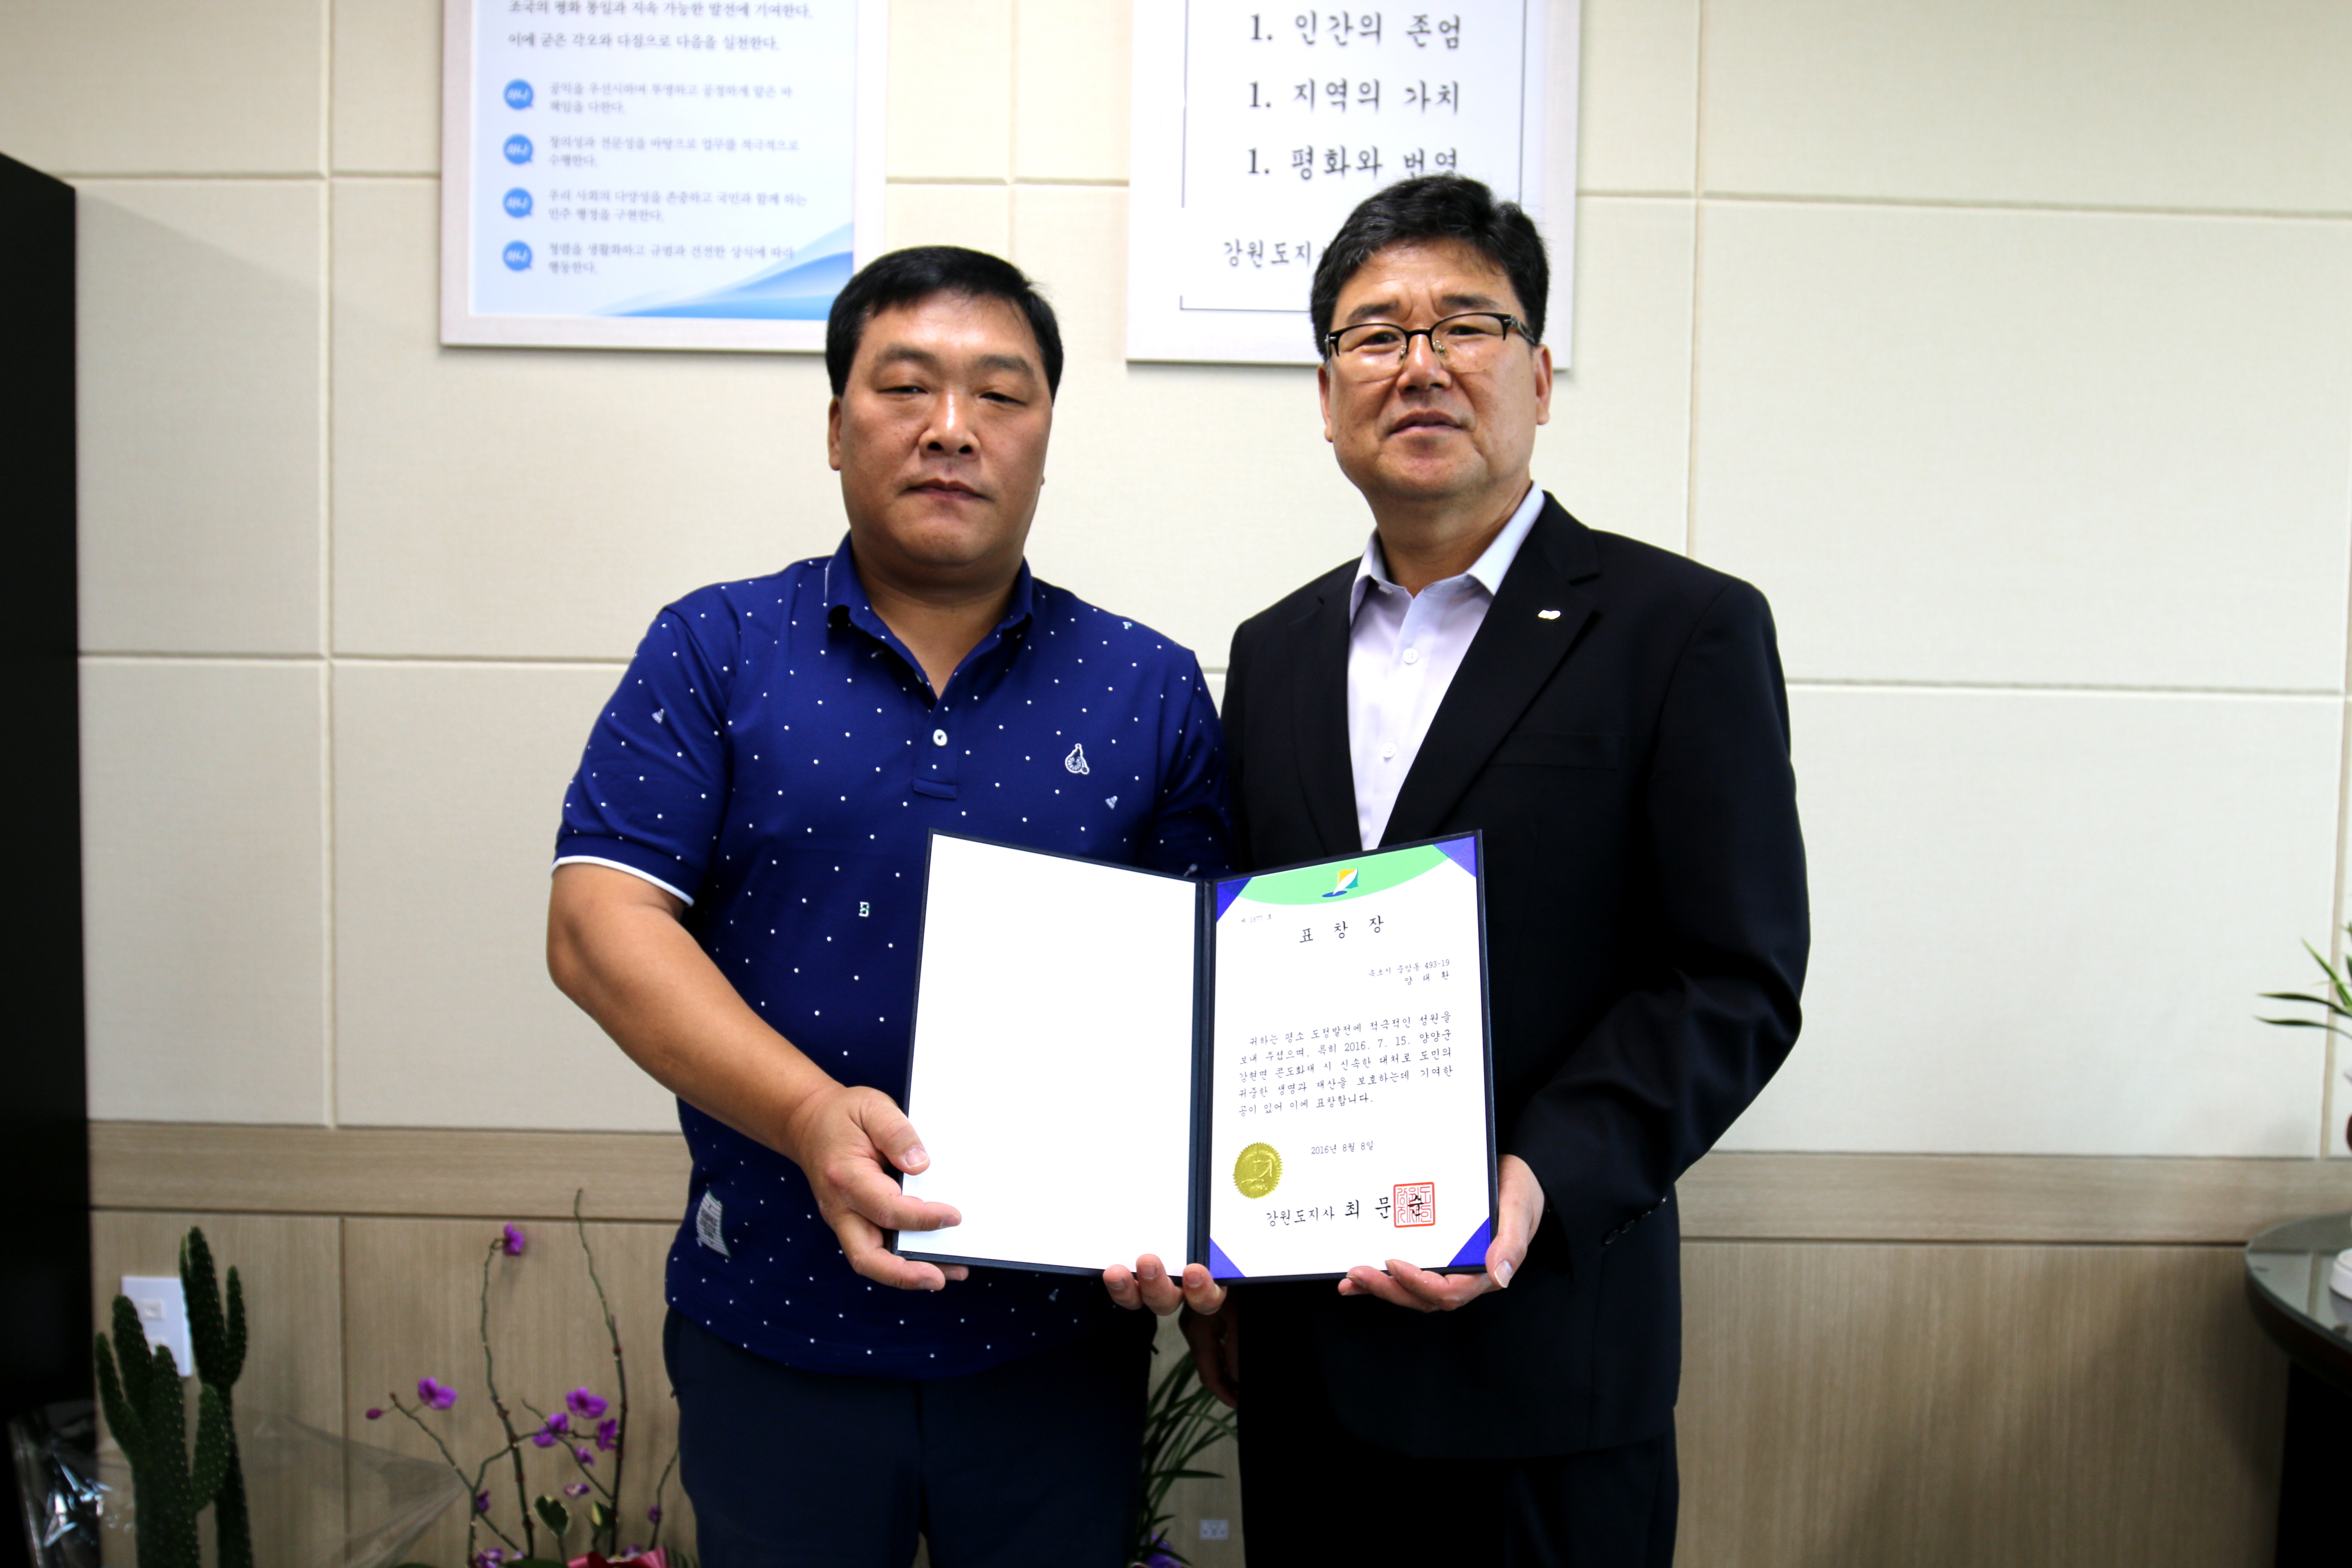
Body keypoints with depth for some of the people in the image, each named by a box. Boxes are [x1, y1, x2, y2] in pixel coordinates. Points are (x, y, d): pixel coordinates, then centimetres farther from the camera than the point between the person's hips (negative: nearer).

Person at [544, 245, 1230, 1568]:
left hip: (1059, 1340, 1)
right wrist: (812, 1116, -23)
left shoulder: (1150, 689, 1)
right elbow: (598, 922, -9)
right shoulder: (715, 652, -1)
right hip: (775, 1324, 0)